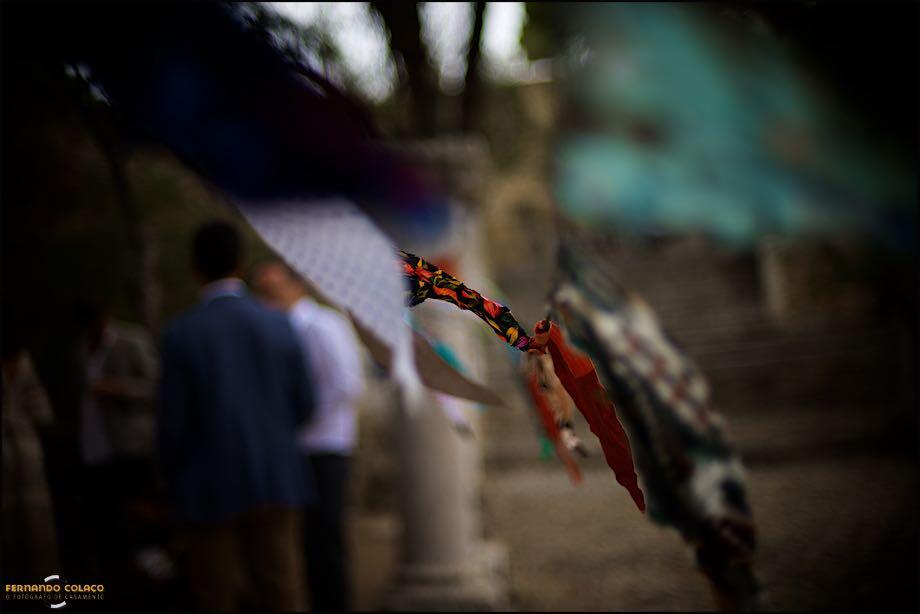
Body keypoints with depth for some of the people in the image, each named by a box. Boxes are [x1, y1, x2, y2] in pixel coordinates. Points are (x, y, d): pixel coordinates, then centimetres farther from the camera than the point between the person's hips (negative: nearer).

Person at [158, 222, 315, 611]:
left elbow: (173, 423, -7)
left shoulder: (181, 334, -9)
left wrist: (174, 483, 9)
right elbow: (303, 406, 3)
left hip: (211, 491, -2)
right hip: (276, 485, 2)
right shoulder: (278, 325, -2)